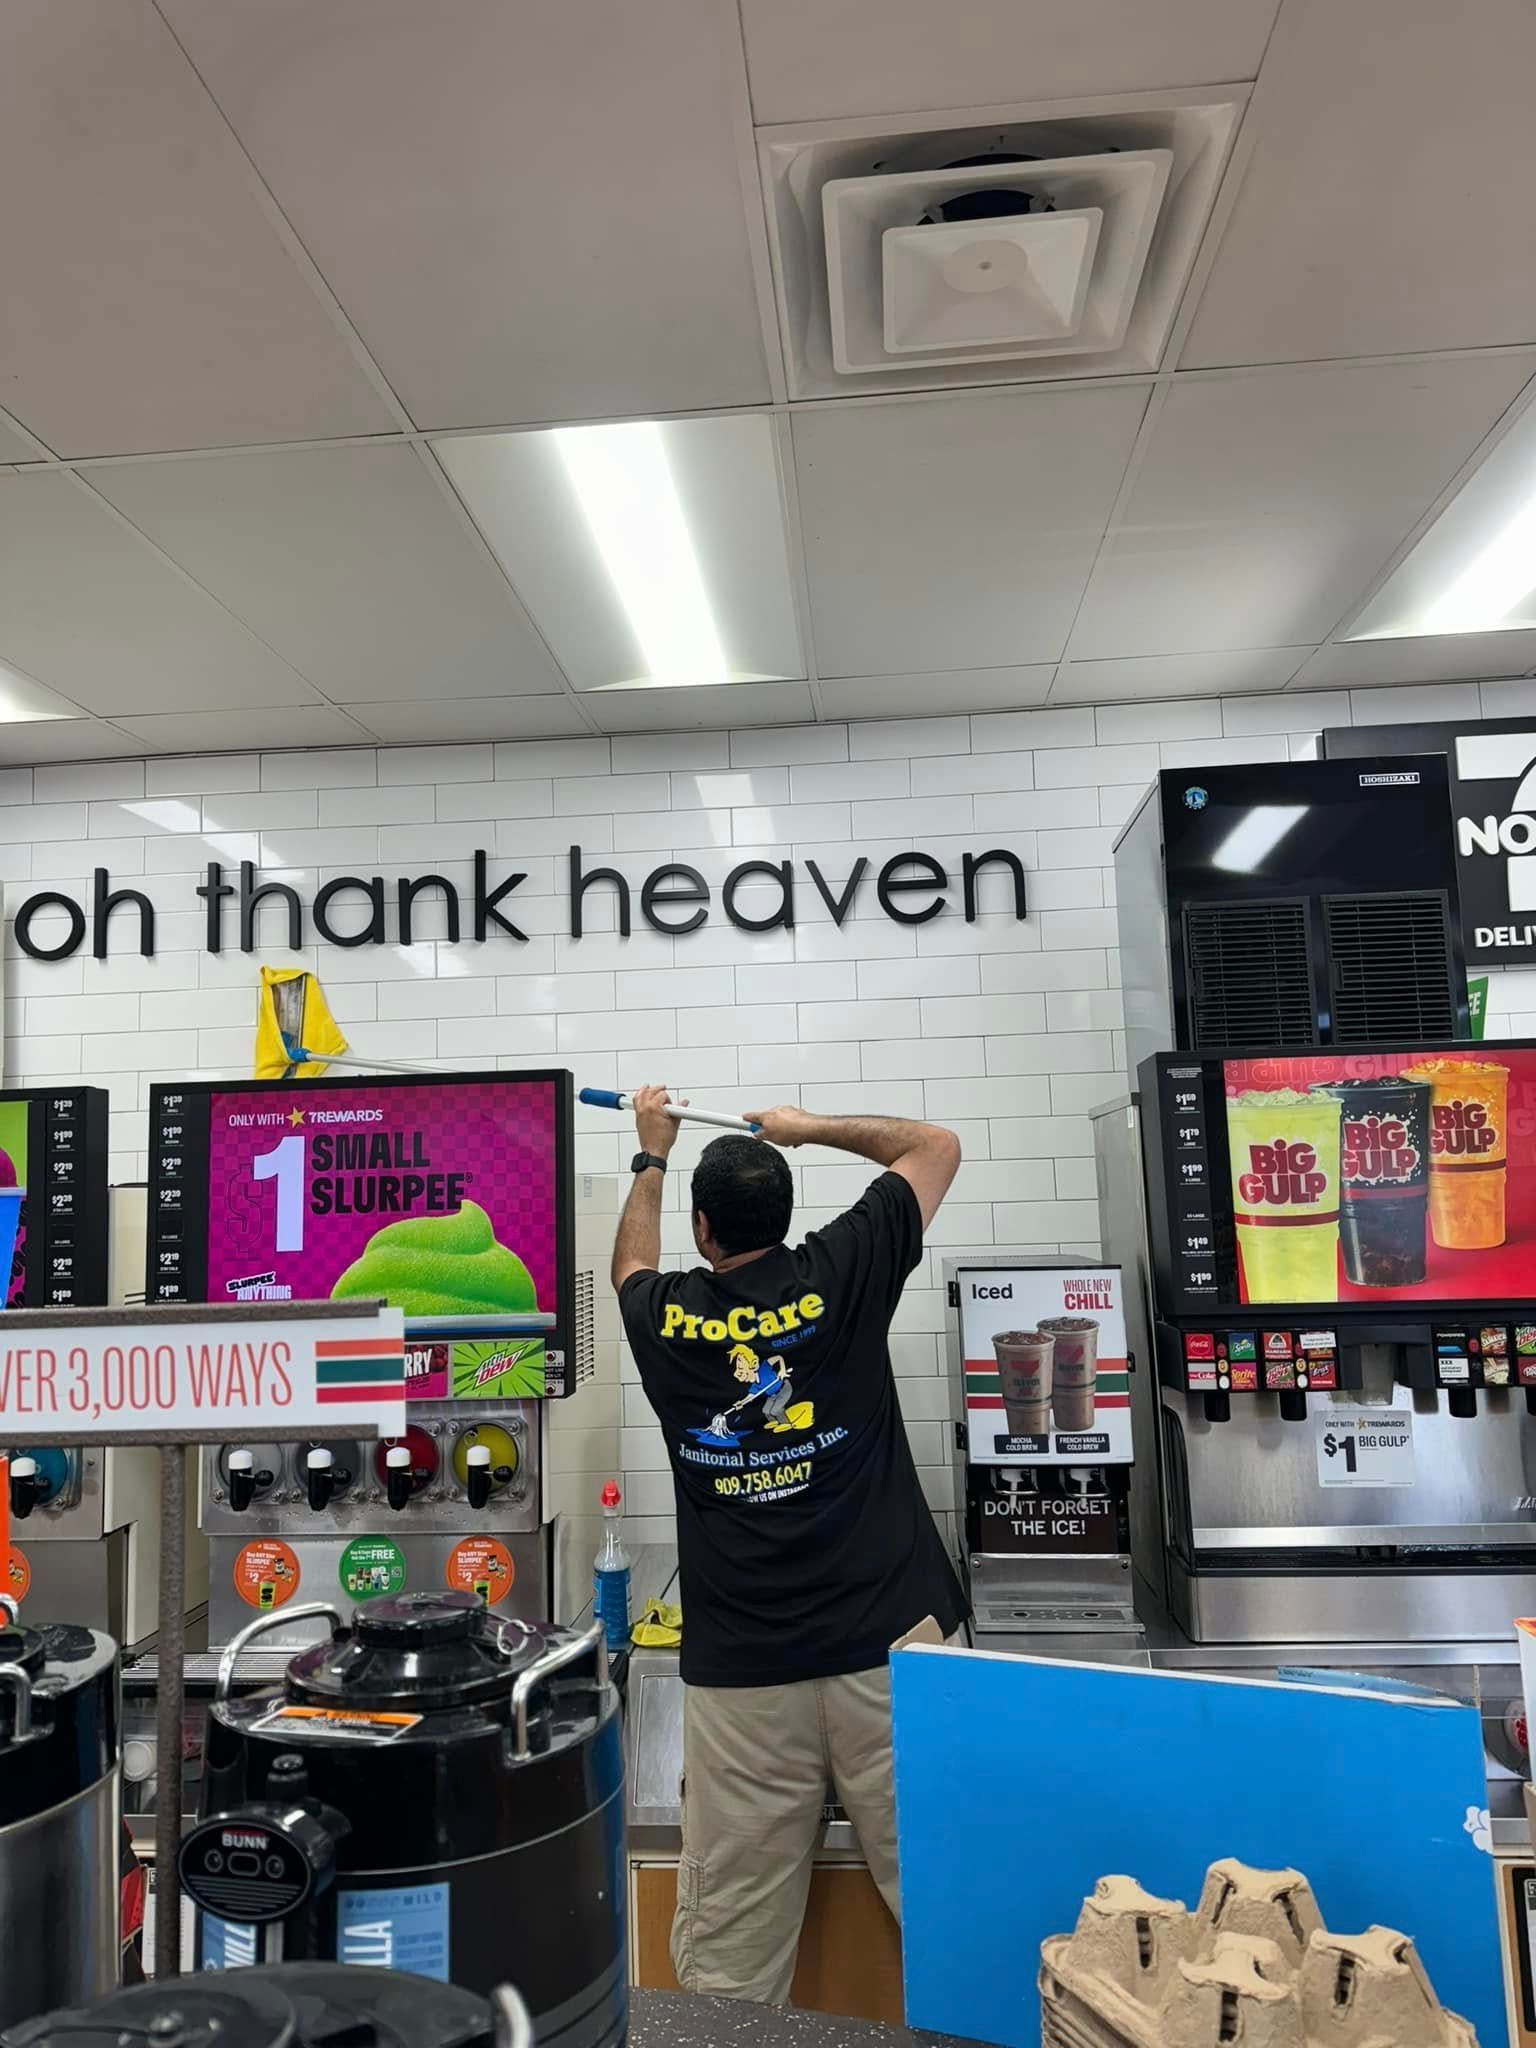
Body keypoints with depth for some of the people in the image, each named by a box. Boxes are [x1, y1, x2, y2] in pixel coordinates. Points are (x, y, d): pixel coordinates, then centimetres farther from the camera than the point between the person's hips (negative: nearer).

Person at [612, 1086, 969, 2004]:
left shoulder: (665, 1318, 1)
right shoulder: (842, 1276, -3)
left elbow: (630, 1264, 28)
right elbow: (938, 1146, 12)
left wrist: (652, 1156, 39)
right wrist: (814, 1127, 21)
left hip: (740, 1670, 1)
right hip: (889, 1642, -1)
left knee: (729, 1950, 10)